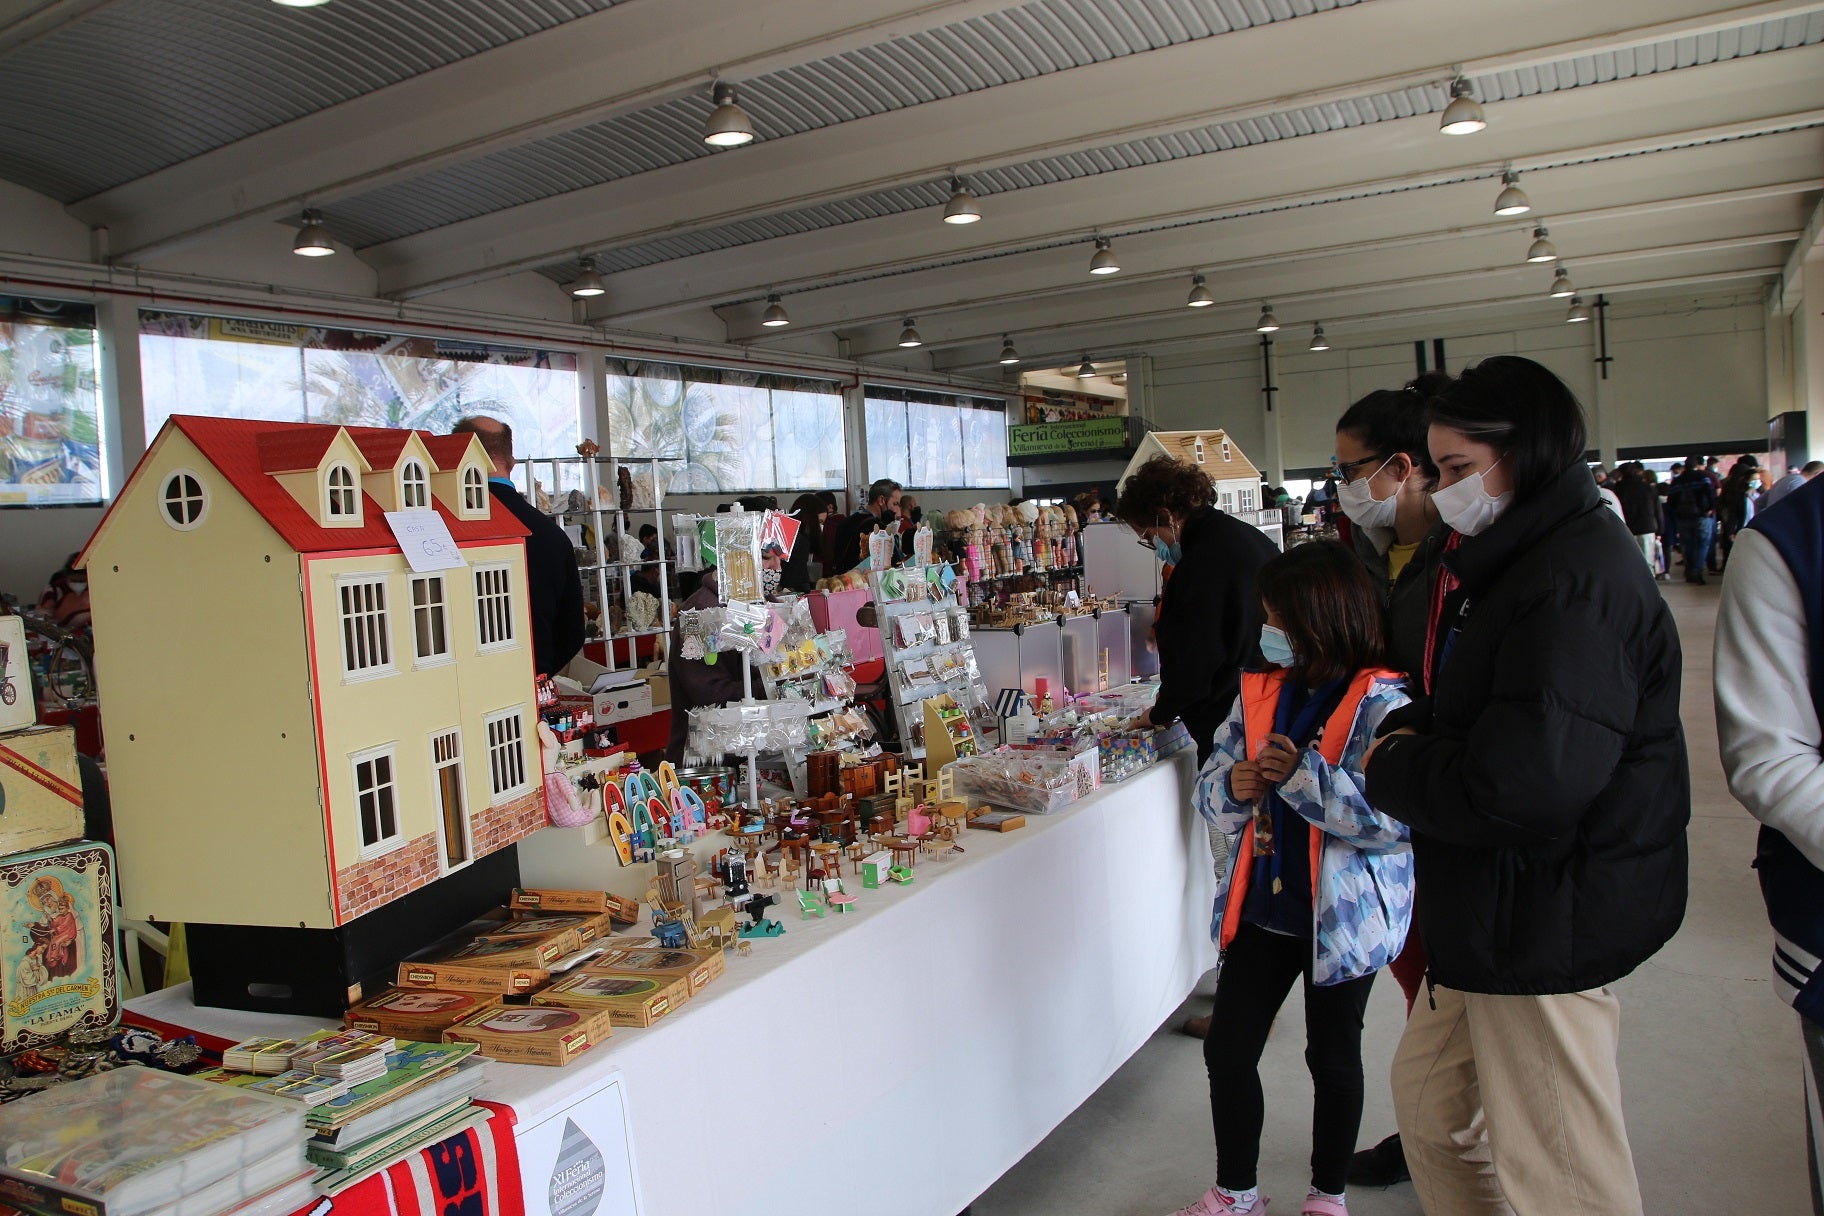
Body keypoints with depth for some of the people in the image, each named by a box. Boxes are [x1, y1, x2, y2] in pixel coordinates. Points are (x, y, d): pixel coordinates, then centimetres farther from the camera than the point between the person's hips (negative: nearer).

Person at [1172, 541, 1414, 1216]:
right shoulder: (1262, 690, 2)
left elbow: (1396, 816, -28)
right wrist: (1232, 787, -15)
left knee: (1333, 1057, 15)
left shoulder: (1382, 705, -17)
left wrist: (1303, 775, -30)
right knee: (1226, 1049, 11)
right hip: (1264, 904, 5)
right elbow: (1211, 782, 7)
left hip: (1342, 918, -5)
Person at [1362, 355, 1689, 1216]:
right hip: (1501, 919, 10)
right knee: (1427, 1094, 23)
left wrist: (1392, 772, -15)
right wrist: (1410, 733, -3)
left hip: (1547, 930, -10)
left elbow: (1522, 784, -33)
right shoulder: (1522, 561, 12)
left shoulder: (1576, 584, -23)